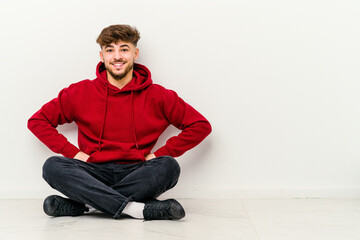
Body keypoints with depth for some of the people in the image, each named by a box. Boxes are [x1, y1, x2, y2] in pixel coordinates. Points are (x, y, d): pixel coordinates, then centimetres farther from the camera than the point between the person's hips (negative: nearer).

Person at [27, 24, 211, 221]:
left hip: (137, 174, 0)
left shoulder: (157, 96, 5)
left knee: (168, 166, -31)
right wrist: (72, 152, -1)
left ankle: (81, 204, -28)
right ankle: (140, 209, -35)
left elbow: (201, 125, 6)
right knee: (52, 166, -28)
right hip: (95, 173, 1)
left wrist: (160, 154, -1)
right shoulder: (81, 93, 7)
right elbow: (37, 121, 10)